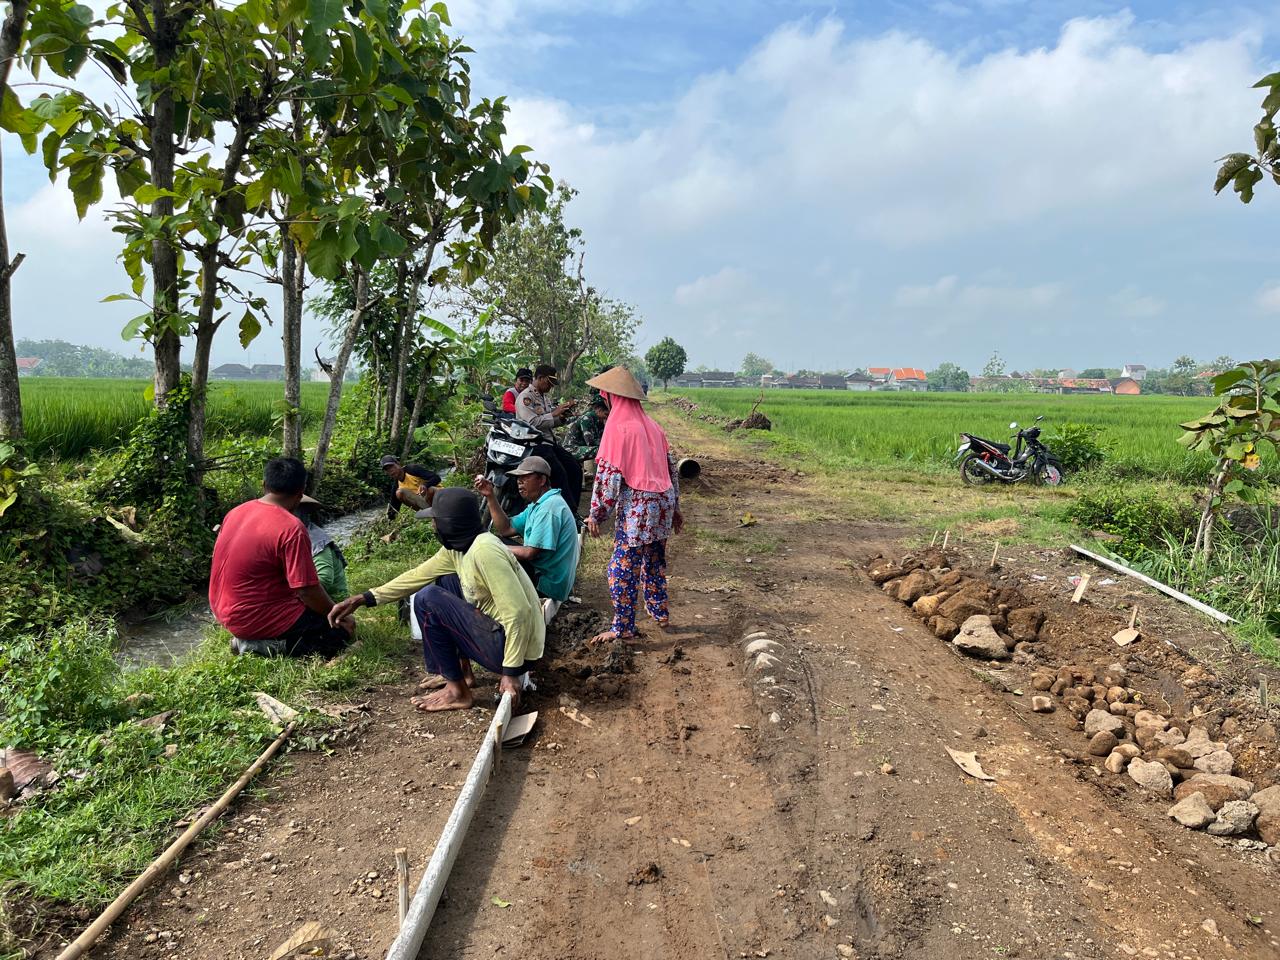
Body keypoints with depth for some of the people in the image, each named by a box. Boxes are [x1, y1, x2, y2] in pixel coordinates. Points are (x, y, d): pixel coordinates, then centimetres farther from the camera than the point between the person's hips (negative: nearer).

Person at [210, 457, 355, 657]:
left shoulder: (236, 512, 2)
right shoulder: (291, 528, -22)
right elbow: (308, 591, -21)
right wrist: (336, 614, -3)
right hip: (255, 617, -9)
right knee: (341, 633, -3)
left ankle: (248, 637, 8)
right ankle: (255, 645, -9)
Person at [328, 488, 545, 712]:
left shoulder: (484, 551, -24)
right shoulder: (457, 547, 4)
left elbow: (518, 612, -29)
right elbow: (418, 575, 14)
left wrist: (511, 672, -26)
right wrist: (363, 599, 12)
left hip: (512, 648, -9)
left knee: (427, 599, -11)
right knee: (444, 583, 16)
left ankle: (458, 692, -1)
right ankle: (461, 671, 18)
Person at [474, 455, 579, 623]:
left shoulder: (549, 507, -21)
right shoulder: (538, 504, 11)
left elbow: (531, 553, -23)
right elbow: (506, 529, 10)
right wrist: (490, 496, 1)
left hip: (550, 582, -10)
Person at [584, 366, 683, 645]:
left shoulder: (618, 429, -12)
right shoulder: (652, 426, 8)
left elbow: (608, 476, -14)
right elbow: (671, 467, 13)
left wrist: (595, 514, -6)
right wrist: (675, 507, 21)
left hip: (636, 507, -7)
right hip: (663, 504, 8)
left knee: (622, 568, 2)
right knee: (655, 561, 21)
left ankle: (623, 627, 8)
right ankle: (660, 612, 31)